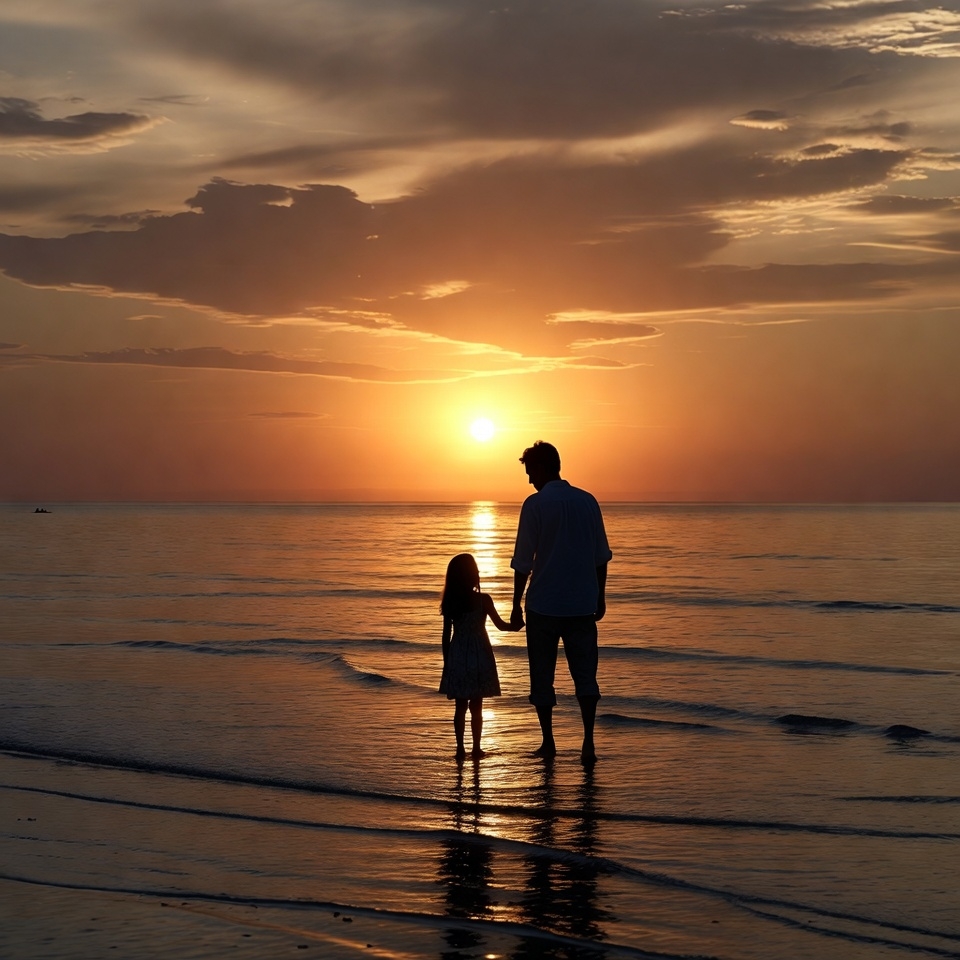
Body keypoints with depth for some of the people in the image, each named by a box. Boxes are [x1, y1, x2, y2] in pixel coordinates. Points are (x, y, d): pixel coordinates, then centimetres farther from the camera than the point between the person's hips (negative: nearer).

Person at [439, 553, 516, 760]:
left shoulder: (450, 603, -2)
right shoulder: (482, 600, -11)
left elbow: (446, 635, 3)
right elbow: (500, 625, -3)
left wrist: (446, 662, 12)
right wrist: (517, 626, 17)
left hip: (457, 657, 3)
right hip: (478, 657, -3)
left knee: (460, 706, 10)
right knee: (476, 706, 3)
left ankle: (460, 748, 11)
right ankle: (476, 749, 6)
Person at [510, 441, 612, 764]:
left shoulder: (535, 504, -8)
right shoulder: (587, 501, 5)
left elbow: (523, 561, -9)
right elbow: (601, 556, 10)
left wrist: (516, 605, -2)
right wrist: (600, 597, 19)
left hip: (544, 604, -3)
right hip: (582, 604, 3)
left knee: (542, 674, 10)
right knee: (585, 673, 5)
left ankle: (548, 742, 14)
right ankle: (588, 743, -9)